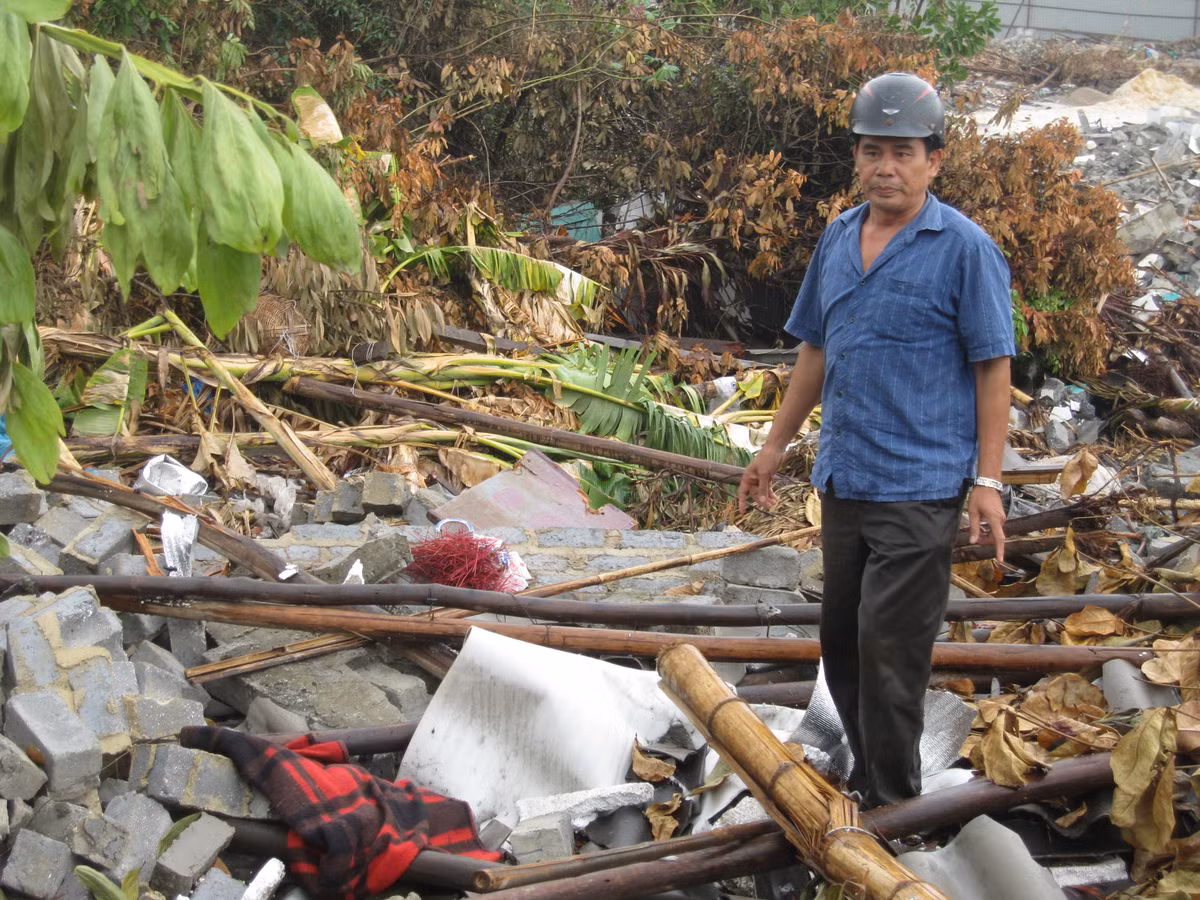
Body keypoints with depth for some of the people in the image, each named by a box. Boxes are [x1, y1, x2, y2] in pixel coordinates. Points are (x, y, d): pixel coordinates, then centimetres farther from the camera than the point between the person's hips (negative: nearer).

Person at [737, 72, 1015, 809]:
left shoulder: (964, 248, -9)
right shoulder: (838, 238, 10)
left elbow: (993, 368, -9)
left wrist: (988, 480, -14)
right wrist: (776, 446, 19)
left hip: (920, 488, -7)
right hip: (844, 479, 7)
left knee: (889, 650, -5)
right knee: (843, 645, 14)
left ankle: (892, 808, 8)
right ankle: (868, 778, 29)